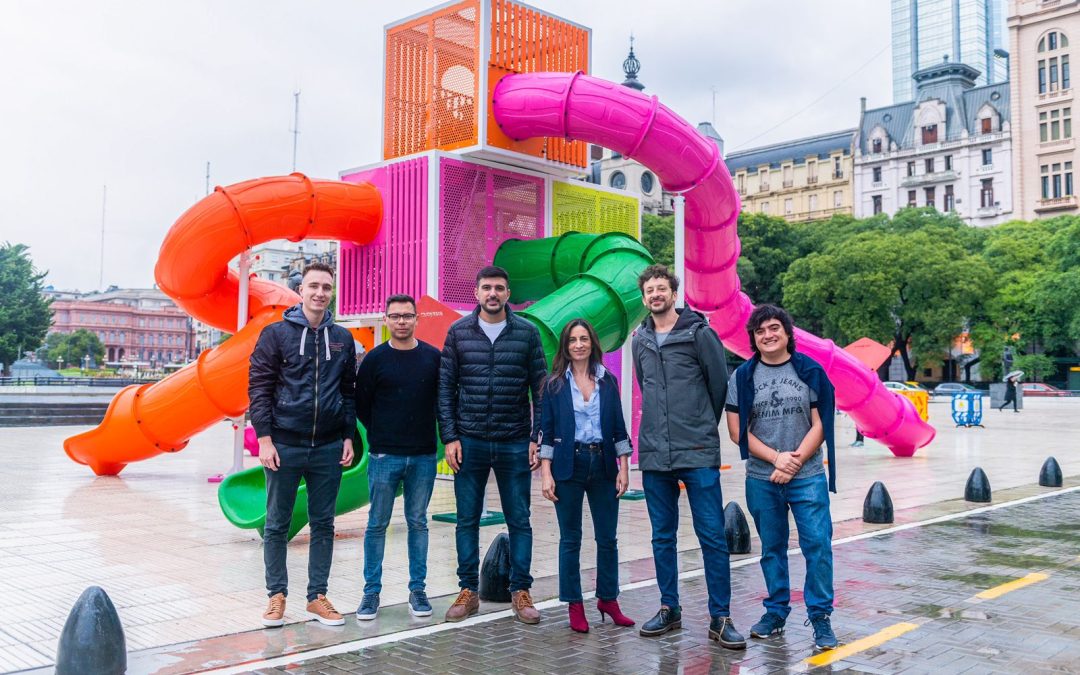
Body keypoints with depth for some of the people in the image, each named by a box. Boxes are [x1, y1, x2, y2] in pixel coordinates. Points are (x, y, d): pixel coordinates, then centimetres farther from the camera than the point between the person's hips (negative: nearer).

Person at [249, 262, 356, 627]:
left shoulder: (342, 339, 7)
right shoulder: (276, 333, -2)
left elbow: (349, 391, 11)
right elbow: (259, 387, -4)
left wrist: (349, 437, 5)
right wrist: (264, 439, -11)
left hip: (329, 448, 3)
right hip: (284, 445, -3)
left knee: (323, 525, 9)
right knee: (277, 525, 7)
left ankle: (317, 597, 19)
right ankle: (277, 596, 20)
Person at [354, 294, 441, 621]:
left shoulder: (433, 357, 3)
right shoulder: (375, 359, 0)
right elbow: (361, 405, 6)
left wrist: (427, 434, 5)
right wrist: (381, 436, 6)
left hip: (423, 457, 1)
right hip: (384, 457, -1)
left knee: (418, 523, 9)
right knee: (377, 524, 4)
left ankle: (417, 589, 18)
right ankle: (371, 591, 14)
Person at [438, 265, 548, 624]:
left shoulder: (527, 333, 1)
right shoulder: (458, 332, 2)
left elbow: (541, 389, 2)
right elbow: (445, 388, 3)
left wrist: (537, 438, -4)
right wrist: (449, 437, -4)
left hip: (514, 444, 0)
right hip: (469, 443, 1)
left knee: (519, 520, 6)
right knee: (467, 520, 8)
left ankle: (521, 591, 18)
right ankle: (468, 591, 20)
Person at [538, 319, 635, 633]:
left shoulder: (608, 382, 7)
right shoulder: (555, 384, 1)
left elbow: (619, 428, 8)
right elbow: (545, 431, -1)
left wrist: (623, 468, 3)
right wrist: (545, 473, -8)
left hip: (603, 464, 2)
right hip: (568, 466, -2)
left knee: (607, 537, 6)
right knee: (570, 539, 5)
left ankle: (608, 599, 21)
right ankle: (575, 606, 15)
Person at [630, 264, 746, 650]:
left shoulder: (699, 333, -3)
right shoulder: (640, 340, 11)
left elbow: (720, 384, 2)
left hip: (698, 454, -4)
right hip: (654, 455, 5)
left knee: (713, 536, -2)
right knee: (662, 537, 11)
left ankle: (720, 618, 7)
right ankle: (669, 609, 24)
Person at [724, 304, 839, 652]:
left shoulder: (810, 372, 2)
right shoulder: (742, 377, 3)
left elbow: (820, 426, -1)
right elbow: (737, 430, 0)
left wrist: (794, 462, -11)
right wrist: (777, 457, -10)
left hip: (808, 477, -1)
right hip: (761, 479, 1)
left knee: (818, 545, -6)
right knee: (772, 548, 10)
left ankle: (820, 617, 5)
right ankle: (776, 611, 23)